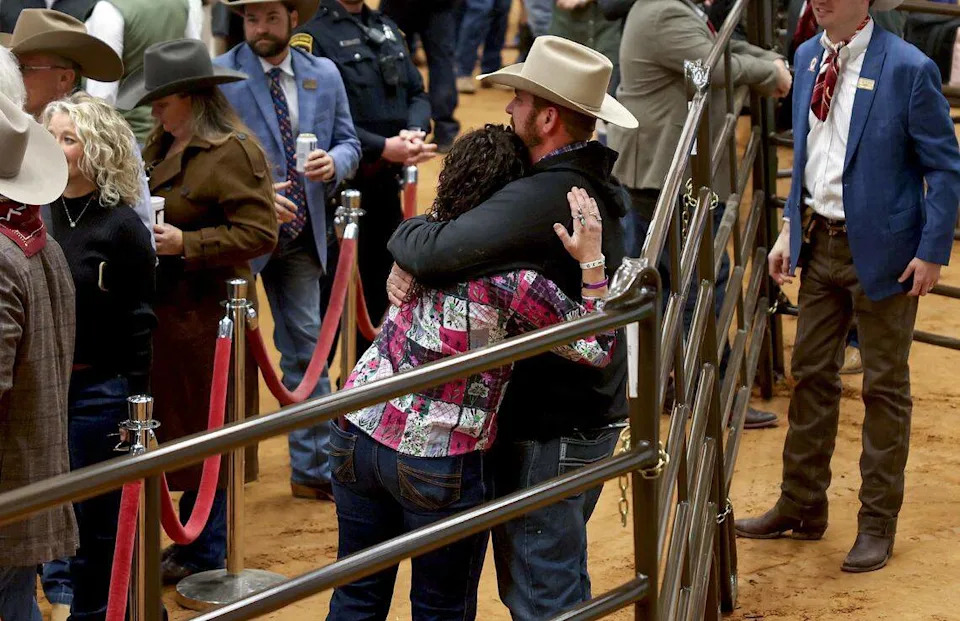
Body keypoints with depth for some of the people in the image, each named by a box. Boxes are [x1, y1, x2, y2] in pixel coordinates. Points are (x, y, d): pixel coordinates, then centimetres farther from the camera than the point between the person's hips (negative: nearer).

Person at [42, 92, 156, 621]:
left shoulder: (121, 226, -10)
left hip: (98, 392, -5)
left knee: (93, 521, 4)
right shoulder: (36, 216, 3)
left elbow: (140, 323, -8)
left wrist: (137, 405, -9)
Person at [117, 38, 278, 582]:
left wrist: (187, 244, -23)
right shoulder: (165, 144, 10)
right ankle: (191, 541, 26)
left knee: (206, 434, 3)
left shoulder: (233, 151, -17)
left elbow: (260, 233, -21)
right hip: (169, 307, 8)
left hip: (207, 314, -8)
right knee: (182, 430, 15)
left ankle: (206, 557, 14)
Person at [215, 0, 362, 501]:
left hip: (300, 234, 4)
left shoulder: (324, 75, 5)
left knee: (306, 348, 10)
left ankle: (312, 469, 20)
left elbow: (348, 143, 11)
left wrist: (333, 163, -12)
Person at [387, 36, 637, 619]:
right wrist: (410, 265, -6)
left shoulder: (542, 198, -25)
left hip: (552, 432, -10)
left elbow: (436, 252, -34)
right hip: (592, 413, 10)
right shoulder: (595, 183, 9)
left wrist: (406, 235, -9)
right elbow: (478, 236, 13)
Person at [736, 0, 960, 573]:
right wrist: (791, 229, 10)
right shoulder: (808, 58, 5)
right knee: (811, 376, 15)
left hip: (881, 250, -6)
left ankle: (878, 523, 18)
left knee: (885, 386, 6)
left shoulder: (907, 68, -16)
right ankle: (802, 507, 30)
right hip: (820, 242, 6)